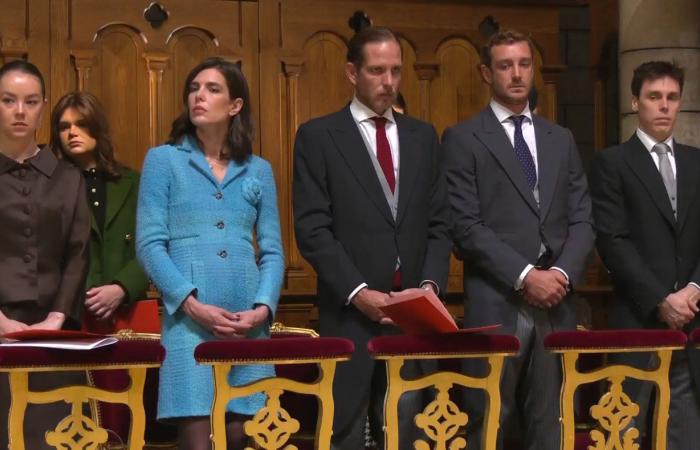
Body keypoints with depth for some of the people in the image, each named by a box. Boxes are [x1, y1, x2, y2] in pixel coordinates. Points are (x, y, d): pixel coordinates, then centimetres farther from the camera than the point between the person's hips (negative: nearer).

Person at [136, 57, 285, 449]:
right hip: (188, 319, -3)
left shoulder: (259, 171, 15)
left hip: (249, 322, 3)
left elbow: (273, 251, 11)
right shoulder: (163, 159, 7)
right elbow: (149, 244, -1)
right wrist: (192, 304, -13)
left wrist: (263, 308, -7)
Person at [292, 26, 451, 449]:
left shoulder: (423, 136, 13)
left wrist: (430, 283, -5)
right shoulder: (318, 136, 0)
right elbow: (312, 230, -6)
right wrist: (358, 292, -14)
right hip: (350, 313, -3)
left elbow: (439, 223, 11)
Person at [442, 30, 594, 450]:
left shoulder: (561, 139, 16)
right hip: (497, 304, -4)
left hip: (557, 304, 4)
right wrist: (525, 276, -14)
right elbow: (466, 227, -8)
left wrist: (563, 273, -7)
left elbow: (583, 220, 11)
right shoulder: (462, 138, 1)